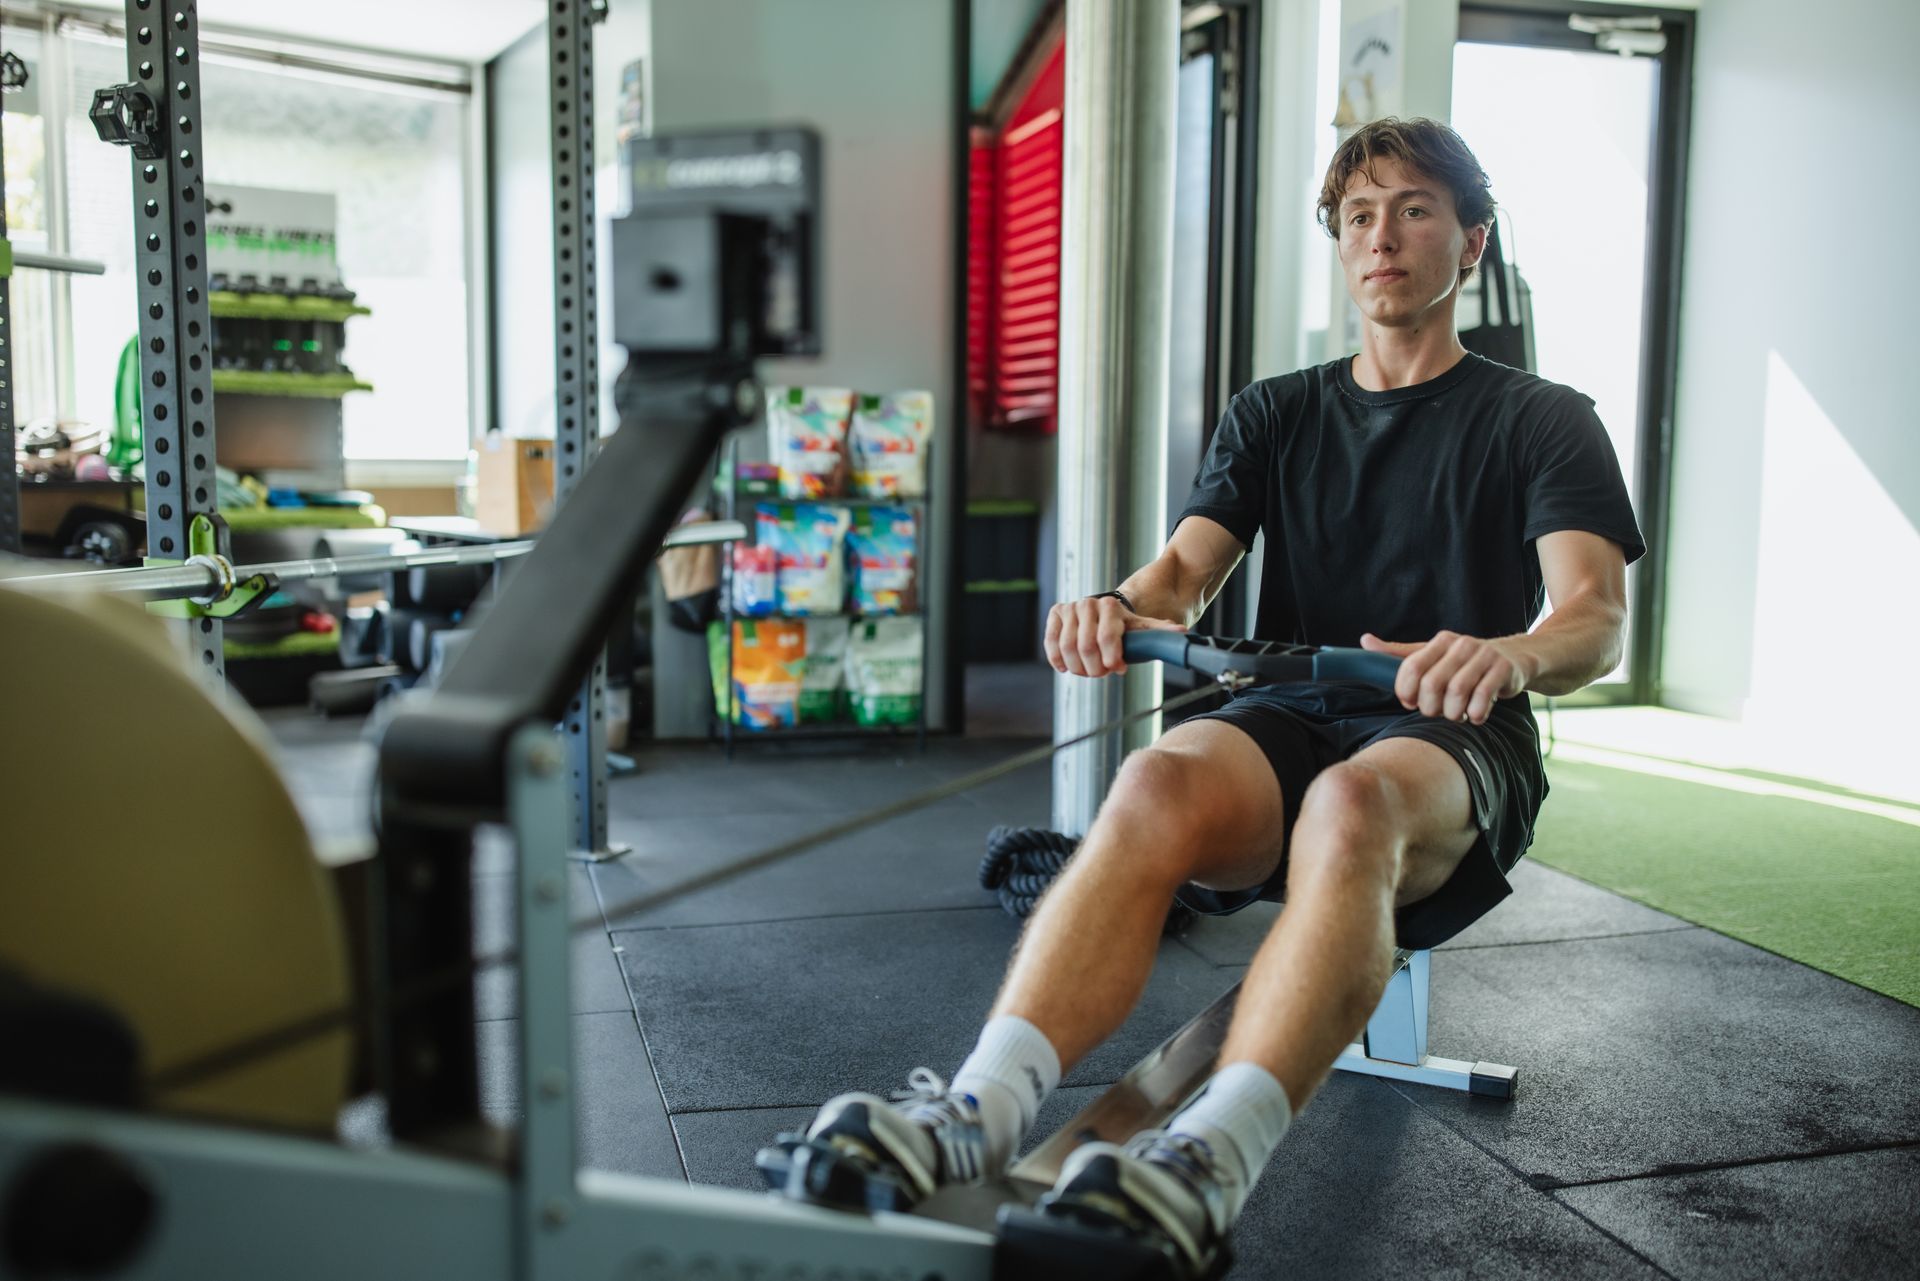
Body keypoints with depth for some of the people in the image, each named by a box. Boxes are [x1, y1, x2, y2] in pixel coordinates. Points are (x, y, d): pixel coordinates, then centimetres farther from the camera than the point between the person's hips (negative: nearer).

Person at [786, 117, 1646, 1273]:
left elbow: (1597, 614, -8)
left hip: (1453, 746, -2)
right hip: (1288, 714, 3)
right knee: (1159, 782, -33)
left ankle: (1214, 1158, -58)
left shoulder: (1540, 420, 8)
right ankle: (976, 1116, -50)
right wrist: (1126, 604, -22)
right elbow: (1191, 566, 4)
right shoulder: (1276, 413, 19)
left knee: (1354, 803, -39)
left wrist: (1513, 653, -34)